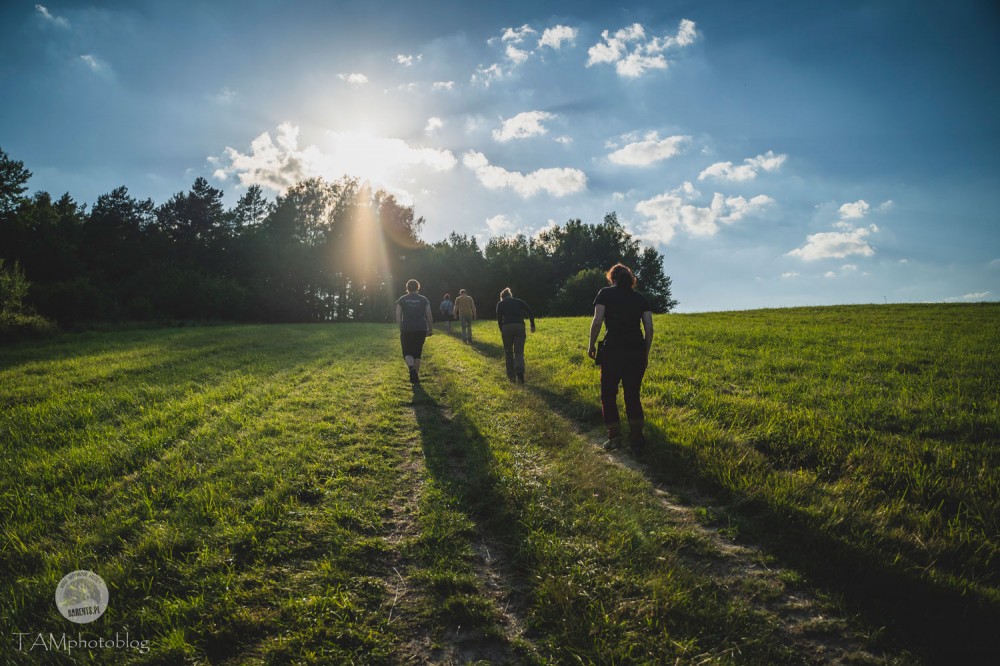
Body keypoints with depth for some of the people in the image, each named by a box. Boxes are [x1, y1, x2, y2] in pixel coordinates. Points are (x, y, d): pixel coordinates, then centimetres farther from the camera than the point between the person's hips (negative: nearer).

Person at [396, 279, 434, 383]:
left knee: (407, 352, 8)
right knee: (417, 353, 13)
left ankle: (411, 368, -22)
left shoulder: (402, 299, 1)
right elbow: (429, 315, 1)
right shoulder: (423, 299, 3)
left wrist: (401, 328, 6)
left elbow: (398, 315, -3)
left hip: (406, 330, -1)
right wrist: (431, 329, 9)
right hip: (421, 330, 1)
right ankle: (416, 376, 13)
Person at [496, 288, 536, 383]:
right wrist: (532, 325, 13)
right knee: (519, 352, 5)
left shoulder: (500, 304, 15)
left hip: (506, 327, -1)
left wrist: (501, 331, 18)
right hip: (520, 327, 1)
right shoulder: (519, 301, 18)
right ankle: (520, 372, -21)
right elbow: (531, 313, 7)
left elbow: (499, 319, 6)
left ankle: (511, 376, 15)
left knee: (508, 352, 14)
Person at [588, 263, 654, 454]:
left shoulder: (605, 293, 4)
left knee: (608, 395, 13)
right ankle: (637, 438, 5)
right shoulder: (640, 297, 12)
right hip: (637, 352, 3)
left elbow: (597, 321, -8)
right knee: (633, 396, 13)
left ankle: (614, 437, 11)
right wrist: (646, 354, 15)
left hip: (613, 351, -3)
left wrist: (592, 345, 3)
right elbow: (649, 328, 6)